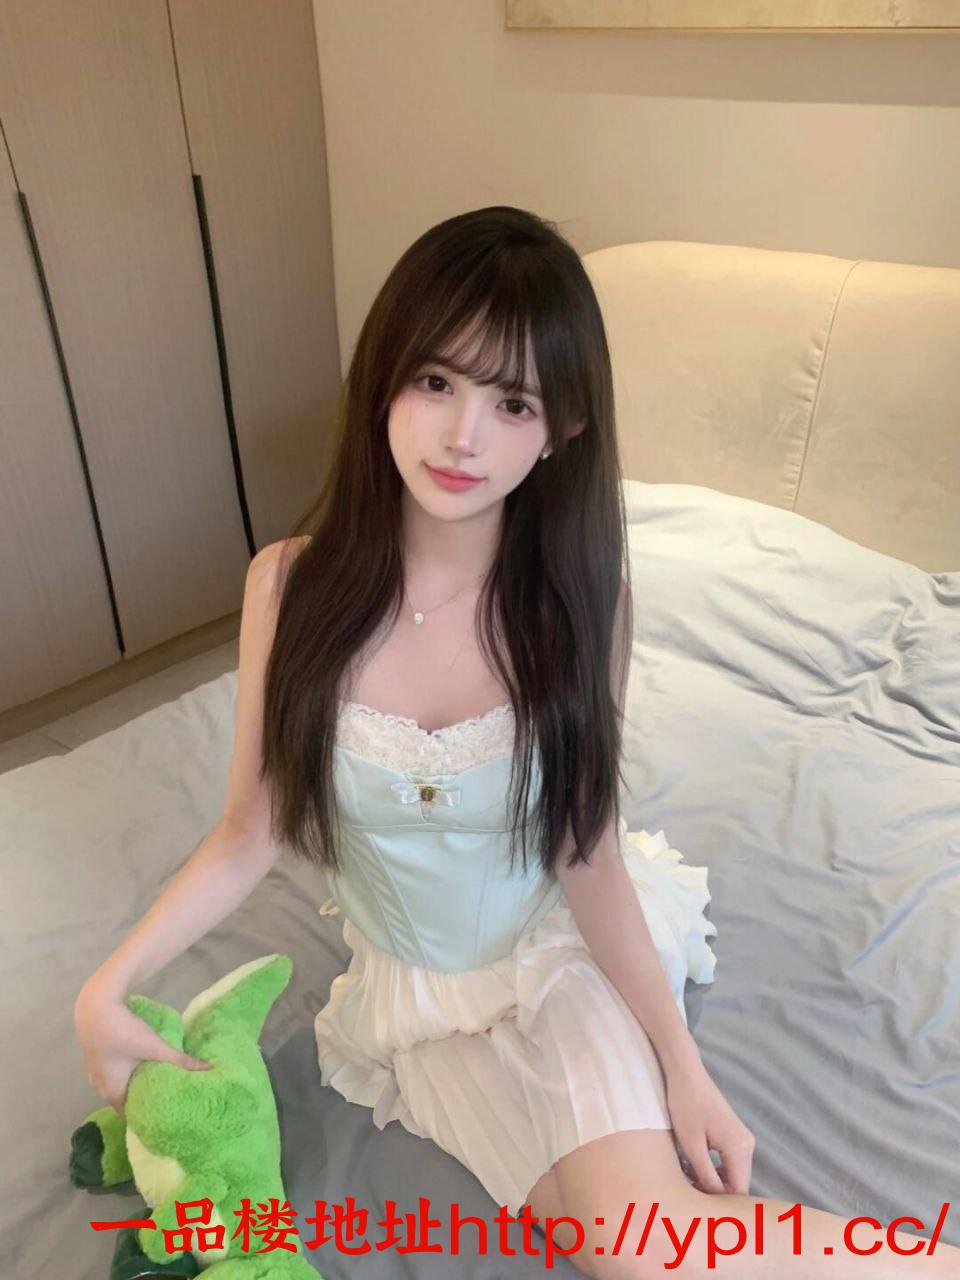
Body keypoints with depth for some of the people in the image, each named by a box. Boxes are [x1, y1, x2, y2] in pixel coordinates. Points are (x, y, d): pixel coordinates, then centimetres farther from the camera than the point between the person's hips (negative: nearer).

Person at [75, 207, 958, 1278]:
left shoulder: (578, 595, -17)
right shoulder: (291, 584, -17)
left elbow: (589, 851, -12)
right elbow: (249, 834, -8)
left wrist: (680, 1059, -13)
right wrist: (110, 986, -15)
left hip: (570, 951, 0)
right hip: (422, 989, 1)